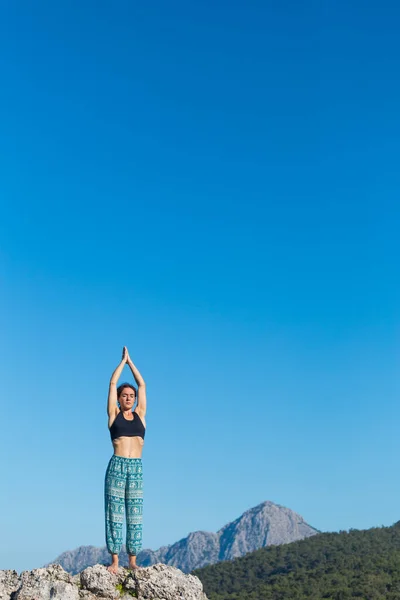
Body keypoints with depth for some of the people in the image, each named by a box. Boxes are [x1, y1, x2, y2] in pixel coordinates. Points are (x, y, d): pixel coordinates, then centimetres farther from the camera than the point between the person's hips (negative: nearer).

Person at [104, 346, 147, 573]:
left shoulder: (140, 414, 13)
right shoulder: (114, 414, 7)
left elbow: (142, 385, 14)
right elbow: (112, 383, 5)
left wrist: (131, 361, 19)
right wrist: (123, 360, 14)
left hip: (136, 468, 2)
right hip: (117, 466, -2)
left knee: (135, 515, 3)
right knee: (115, 513, -1)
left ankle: (133, 561, 8)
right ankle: (115, 561, 3)